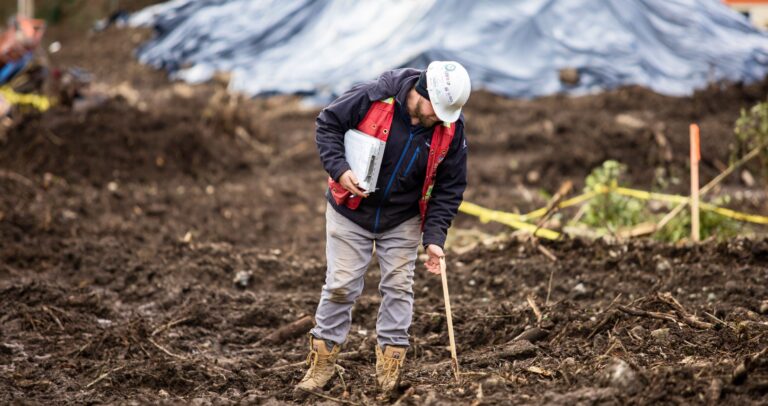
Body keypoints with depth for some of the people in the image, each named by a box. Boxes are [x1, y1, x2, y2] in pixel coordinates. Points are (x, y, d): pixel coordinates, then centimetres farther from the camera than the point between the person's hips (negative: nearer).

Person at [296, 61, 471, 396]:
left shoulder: (451, 129, -16)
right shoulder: (372, 97, -26)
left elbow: (450, 188, -8)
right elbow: (328, 124, -12)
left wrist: (435, 237, -15)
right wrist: (339, 169, -26)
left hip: (402, 221, 2)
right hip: (350, 212, -2)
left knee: (398, 287, 4)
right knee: (341, 285, 2)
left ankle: (390, 365, 15)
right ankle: (322, 362, 14)